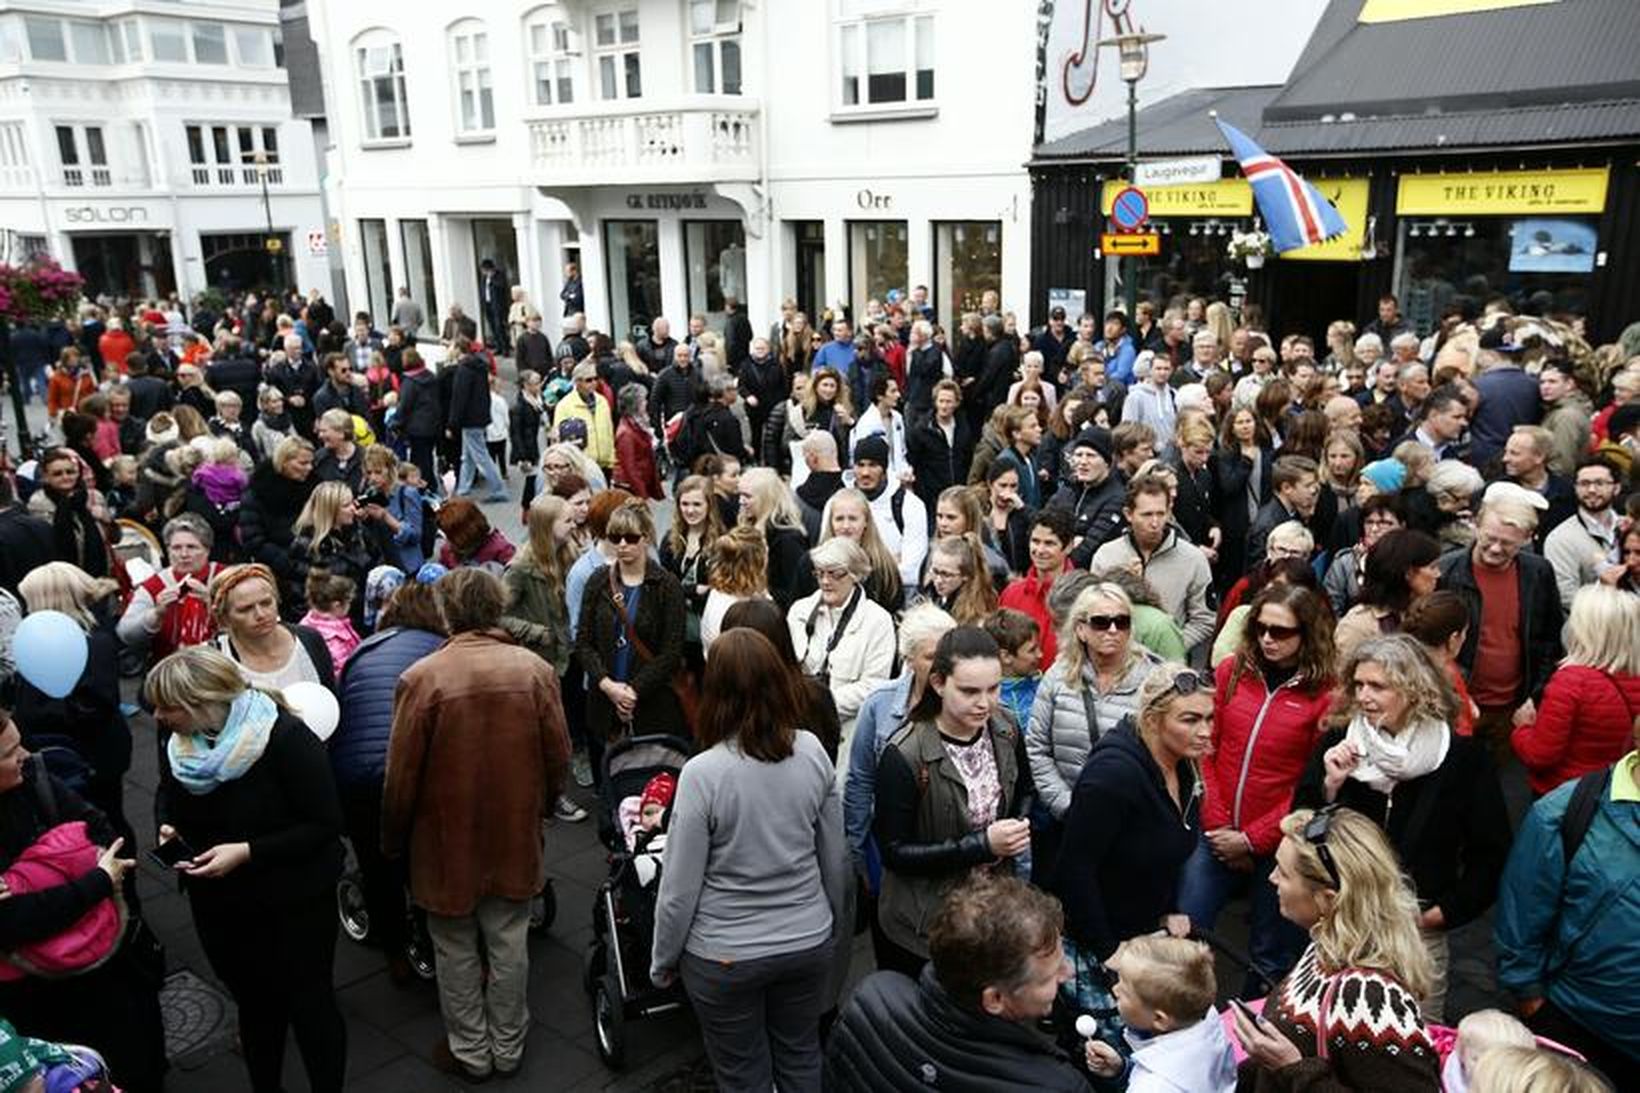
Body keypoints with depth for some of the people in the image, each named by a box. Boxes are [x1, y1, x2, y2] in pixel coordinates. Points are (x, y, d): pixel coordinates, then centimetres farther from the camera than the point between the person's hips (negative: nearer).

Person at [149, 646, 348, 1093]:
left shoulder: (285, 738, -25)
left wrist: (247, 851, -28)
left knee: (309, 1004, 8)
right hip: (217, 904, 6)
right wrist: (167, 825, -4)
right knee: (253, 1003, 22)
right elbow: (166, 794, 18)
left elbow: (324, 824, -21)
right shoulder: (180, 743, -5)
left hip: (294, 903, -6)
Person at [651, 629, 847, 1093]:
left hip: (725, 957, -3)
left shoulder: (702, 773, -23)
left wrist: (661, 961, 1)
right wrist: (835, 925, 17)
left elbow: (679, 889, -16)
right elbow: (834, 856, 0)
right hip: (808, 942, 4)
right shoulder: (812, 752, -11)